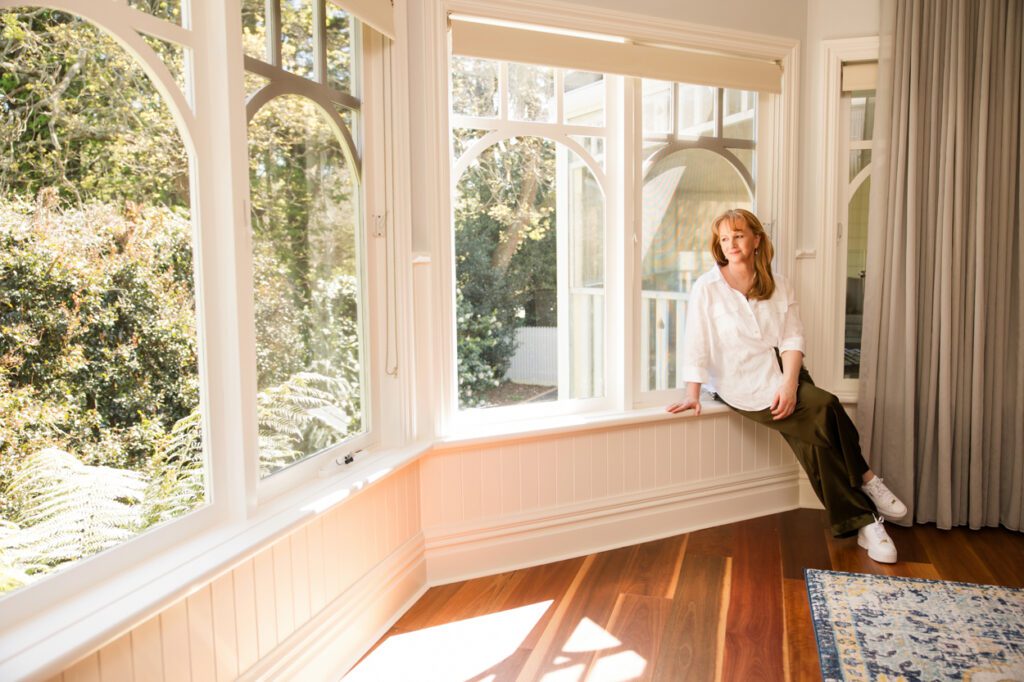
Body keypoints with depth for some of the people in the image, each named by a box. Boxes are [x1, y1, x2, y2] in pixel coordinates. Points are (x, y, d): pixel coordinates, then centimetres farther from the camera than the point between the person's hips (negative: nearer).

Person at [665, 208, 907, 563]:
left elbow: (793, 339, 0)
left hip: (783, 373, 4)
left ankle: (858, 522, -10)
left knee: (812, 435, -24)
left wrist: (789, 382, -16)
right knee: (824, 409, -24)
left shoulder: (778, 286, 8)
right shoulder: (707, 287, -3)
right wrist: (692, 394, -13)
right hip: (742, 384, -3)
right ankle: (866, 479, -8)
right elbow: (695, 344, -6)